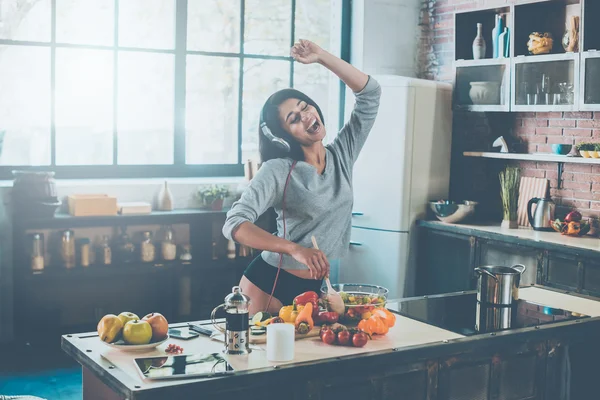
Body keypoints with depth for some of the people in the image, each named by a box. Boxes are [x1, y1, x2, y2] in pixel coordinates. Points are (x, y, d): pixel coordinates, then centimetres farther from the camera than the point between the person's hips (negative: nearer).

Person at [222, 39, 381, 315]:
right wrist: (295, 249, -37)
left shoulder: (342, 154, 1)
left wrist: (321, 57, -9)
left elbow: (370, 93, 0)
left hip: (314, 289, 5)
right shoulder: (277, 171, -14)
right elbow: (234, 224, -25)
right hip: (267, 285, -4)